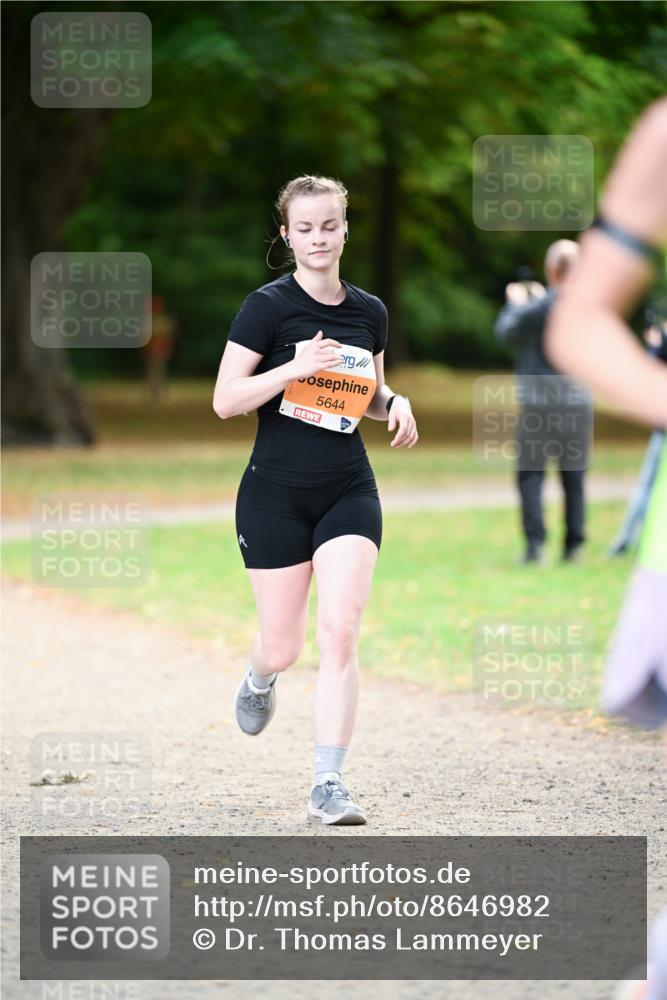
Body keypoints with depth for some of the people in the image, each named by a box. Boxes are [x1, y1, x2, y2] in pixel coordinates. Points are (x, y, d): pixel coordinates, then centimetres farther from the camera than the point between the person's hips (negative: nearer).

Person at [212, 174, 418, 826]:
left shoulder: (369, 312, 7)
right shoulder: (268, 307, -8)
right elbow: (225, 400, -11)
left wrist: (393, 403, -1)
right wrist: (296, 367, -24)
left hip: (349, 492, 3)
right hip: (275, 495, -3)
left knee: (340, 634, -12)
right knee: (283, 648, 4)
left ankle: (328, 785, -8)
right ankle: (260, 681, 43)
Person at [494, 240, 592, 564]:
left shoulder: (538, 308, -13)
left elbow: (506, 333, 0)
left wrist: (516, 304, 20)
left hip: (539, 403, -3)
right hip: (578, 405, 3)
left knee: (530, 473, 3)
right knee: (574, 476, 12)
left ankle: (535, 543, -8)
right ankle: (574, 546, 12)